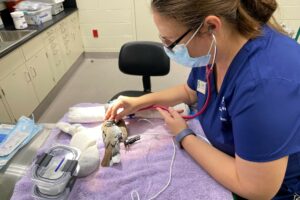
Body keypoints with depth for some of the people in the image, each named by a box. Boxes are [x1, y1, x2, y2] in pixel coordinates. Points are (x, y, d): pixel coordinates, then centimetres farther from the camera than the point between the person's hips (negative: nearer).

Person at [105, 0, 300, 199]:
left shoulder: (266, 82, -36)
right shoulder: (211, 49, -11)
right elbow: (190, 91, 9)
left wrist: (184, 135, -19)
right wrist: (140, 102, -2)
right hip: (229, 159, 6)